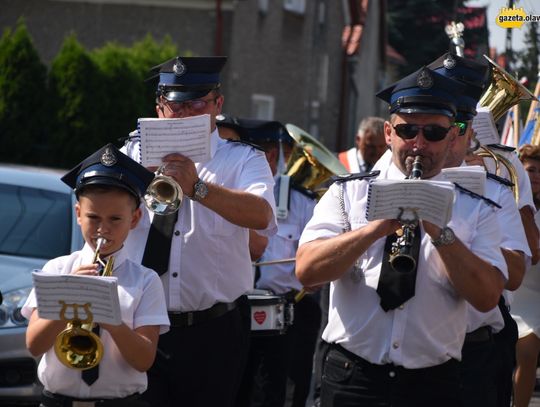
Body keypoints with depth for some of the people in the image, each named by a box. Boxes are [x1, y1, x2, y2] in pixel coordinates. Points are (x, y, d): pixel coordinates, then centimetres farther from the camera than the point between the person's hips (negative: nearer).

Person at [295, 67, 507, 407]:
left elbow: (487, 297, -7)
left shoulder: (475, 210, 6)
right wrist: (378, 227, -18)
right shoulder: (348, 193, 6)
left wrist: (439, 231, -16)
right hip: (352, 378, 0)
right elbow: (307, 270, -8)